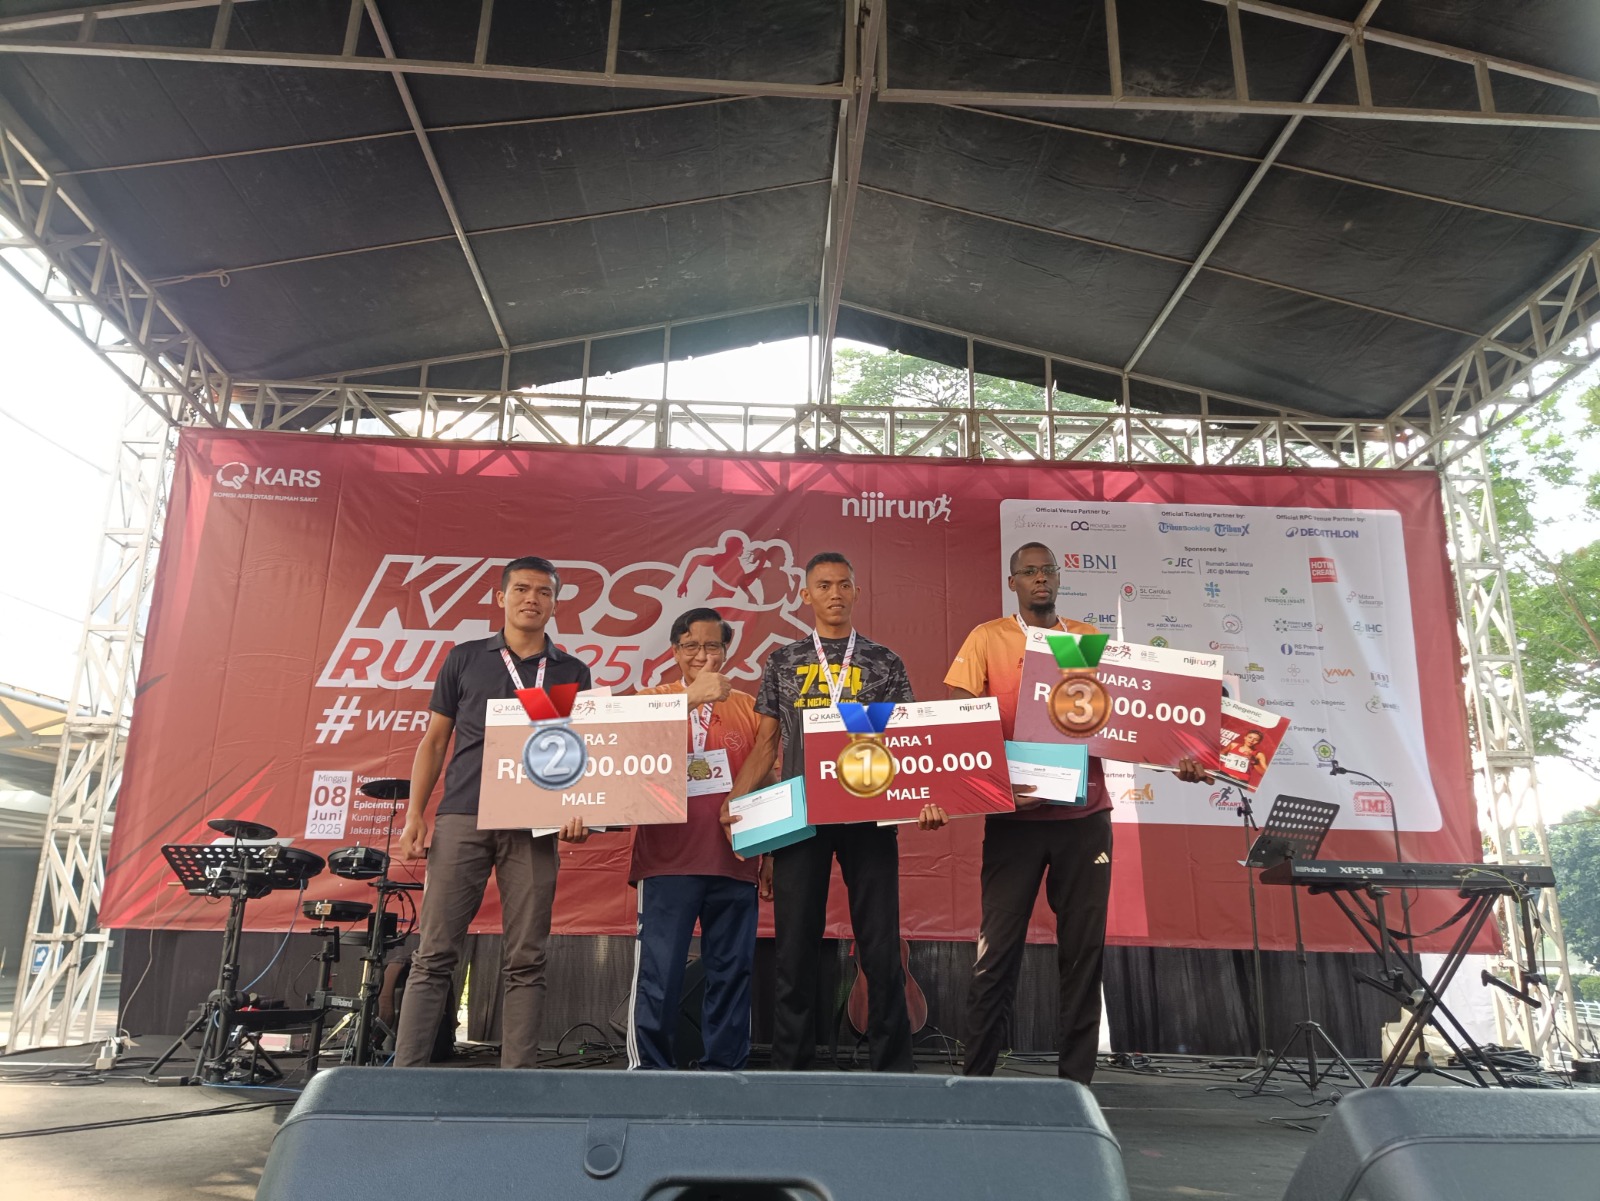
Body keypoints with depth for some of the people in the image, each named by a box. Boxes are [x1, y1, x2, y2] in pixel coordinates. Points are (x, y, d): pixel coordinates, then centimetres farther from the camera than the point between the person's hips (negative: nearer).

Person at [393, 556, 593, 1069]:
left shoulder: (573, 672, 13)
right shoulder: (464, 658, 12)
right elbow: (434, 739, 12)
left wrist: (579, 810, -7)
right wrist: (415, 813, 2)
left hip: (534, 827, 1)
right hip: (462, 816, 0)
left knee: (525, 961, 2)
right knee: (435, 954, -2)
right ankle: (406, 1071, 3)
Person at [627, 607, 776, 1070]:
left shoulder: (748, 707, 13)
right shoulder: (656, 697, 9)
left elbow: (766, 784, 15)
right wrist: (691, 697, -20)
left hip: (734, 860, 2)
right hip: (668, 859, -2)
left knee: (732, 970, 6)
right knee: (659, 971, -2)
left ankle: (725, 1067, 16)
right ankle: (647, 1068, 10)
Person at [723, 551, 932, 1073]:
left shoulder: (884, 663, 9)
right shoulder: (783, 662, 11)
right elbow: (766, 743, 10)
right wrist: (734, 800, -2)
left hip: (869, 816, 0)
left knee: (881, 946, 2)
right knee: (795, 946, 6)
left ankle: (892, 1064, 15)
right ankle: (791, 1064, 19)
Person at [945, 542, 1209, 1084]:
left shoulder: (1089, 638, 10)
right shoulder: (988, 639, 2)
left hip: (1084, 814, 3)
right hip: (1015, 813, -2)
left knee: (1084, 946, 6)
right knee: (999, 946, 0)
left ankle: (1076, 1076, 18)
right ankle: (977, 1072, 14)